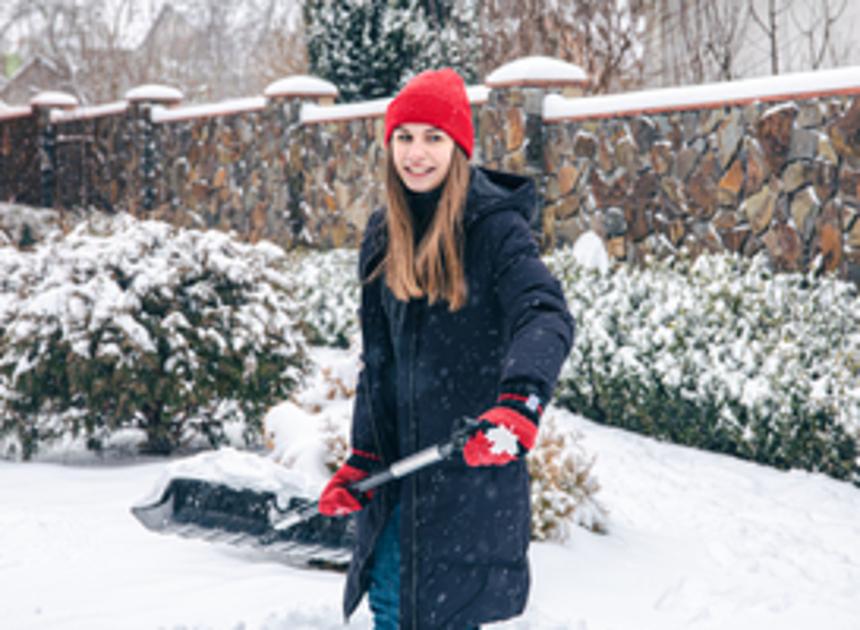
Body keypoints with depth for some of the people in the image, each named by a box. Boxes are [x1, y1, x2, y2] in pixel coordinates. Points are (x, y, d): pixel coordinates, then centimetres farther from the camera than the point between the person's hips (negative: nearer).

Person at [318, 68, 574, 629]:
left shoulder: (495, 226, -11)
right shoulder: (384, 236, 9)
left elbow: (548, 317, -27)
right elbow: (378, 357, 13)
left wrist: (521, 402, -45)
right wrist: (363, 457, 7)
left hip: (475, 459, -6)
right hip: (399, 462, 6)